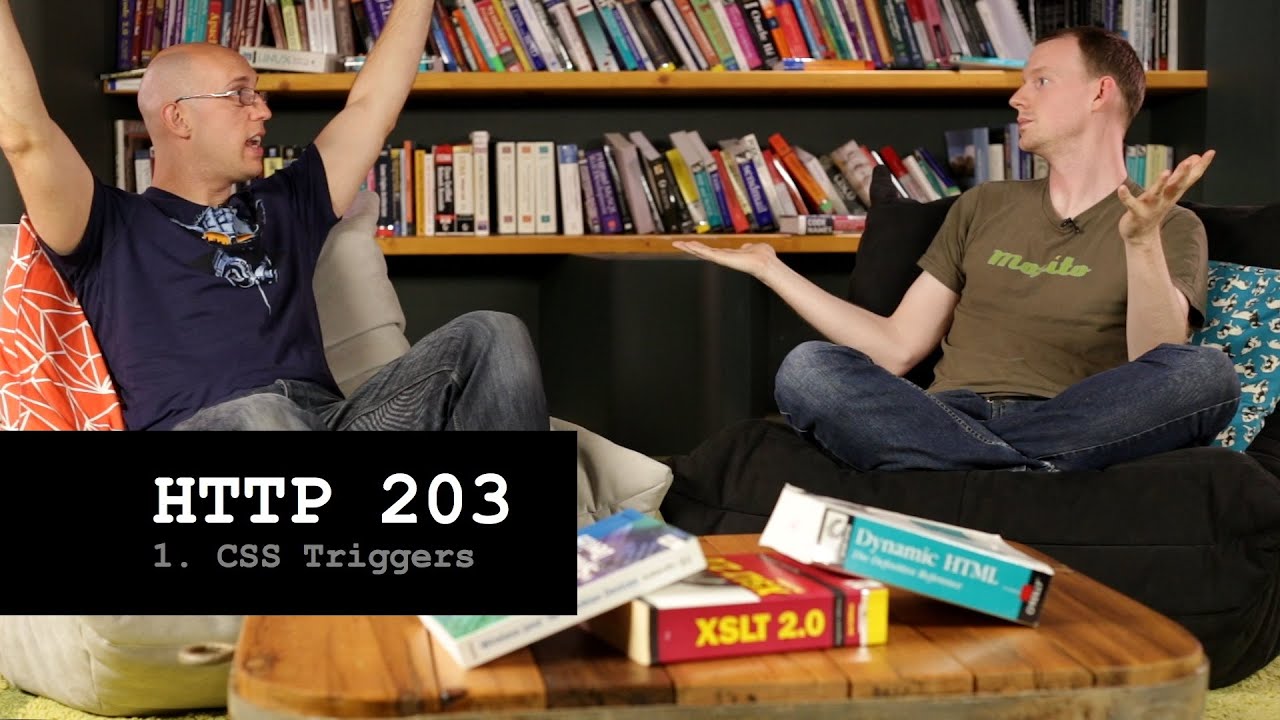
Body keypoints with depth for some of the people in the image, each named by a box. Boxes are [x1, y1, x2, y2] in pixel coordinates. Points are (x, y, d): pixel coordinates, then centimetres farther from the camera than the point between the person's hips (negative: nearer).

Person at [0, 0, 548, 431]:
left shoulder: (285, 205, 30)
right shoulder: (112, 228, 14)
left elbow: (373, 105, 32)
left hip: (328, 418, 5)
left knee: (489, 336, -15)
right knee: (257, 416, -42)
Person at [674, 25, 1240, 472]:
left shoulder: (1172, 228, 12)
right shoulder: (982, 207, 25)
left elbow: (1159, 374, -7)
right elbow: (897, 347, 19)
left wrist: (1141, 240, -22)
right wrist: (769, 268, 17)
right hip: (949, 415, 3)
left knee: (1207, 371, -32)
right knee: (806, 369, -26)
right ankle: (1033, 476, -32)